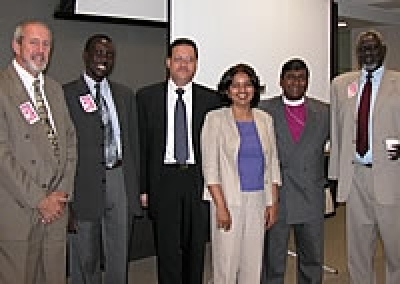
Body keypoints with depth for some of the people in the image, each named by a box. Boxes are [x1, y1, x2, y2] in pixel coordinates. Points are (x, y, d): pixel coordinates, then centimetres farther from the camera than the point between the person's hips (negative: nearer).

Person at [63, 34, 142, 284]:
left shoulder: (126, 95, 12)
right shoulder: (66, 94, -3)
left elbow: (133, 142, 13)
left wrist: (135, 188, 9)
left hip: (120, 179, 4)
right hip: (85, 183, -4)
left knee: (120, 256, 13)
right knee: (85, 258, 8)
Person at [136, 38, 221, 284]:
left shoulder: (211, 99, 4)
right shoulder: (147, 97, 3)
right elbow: (142, 144, 2)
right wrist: (143, 187, -1)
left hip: (199, 180, 1)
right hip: (164, 179, -1)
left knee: (196, 246, 11)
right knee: (167, 247, 4)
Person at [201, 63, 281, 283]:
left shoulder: (264, 119, 10)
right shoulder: (215, 119, -3)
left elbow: (272, 165, 12)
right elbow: (210, 167, -7)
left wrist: (273, 203, 5)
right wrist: (221, 206, -14)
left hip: (258, 201, 4)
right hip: (228, 200, -4)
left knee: (254, 264, 9)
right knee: (226, 264, 0)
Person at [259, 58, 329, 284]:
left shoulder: (324, 112, 6)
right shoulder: (264, 110, 0)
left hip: (312, 200, 2)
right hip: (275, 200, -2)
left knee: (313, 260, 13)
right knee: (273, 261, 5)